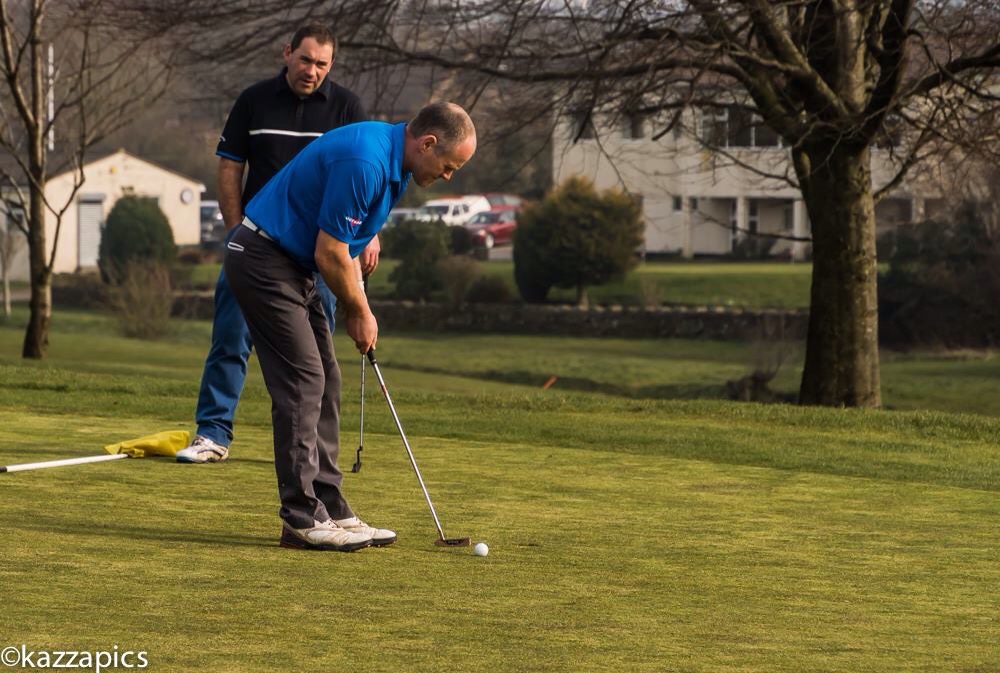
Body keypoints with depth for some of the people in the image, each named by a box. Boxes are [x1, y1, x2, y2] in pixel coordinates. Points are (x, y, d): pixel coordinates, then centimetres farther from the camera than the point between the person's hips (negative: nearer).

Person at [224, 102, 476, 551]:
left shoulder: (392, 161, 7)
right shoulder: (363, 163, -25)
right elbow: (330, 254, -21)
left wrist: (356, 304, 11)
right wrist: (359, 312, -6)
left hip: (293, 266, 10)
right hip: (264, 260, -10)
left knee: (323, 383, 8)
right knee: (302, 381, -11)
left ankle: (331, 510, 11)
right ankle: (302, 518, -8)